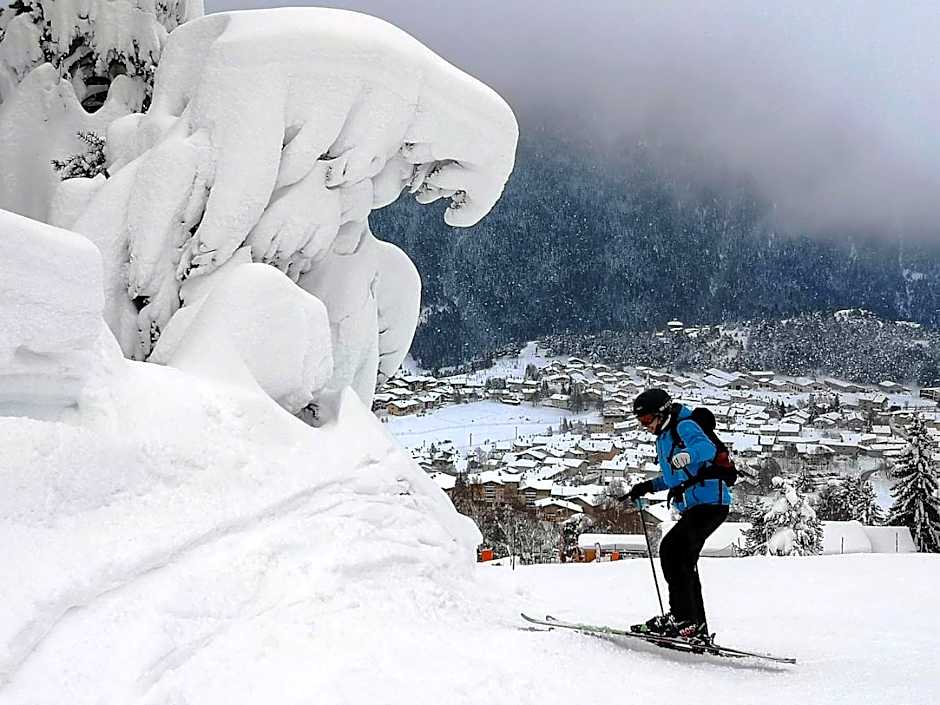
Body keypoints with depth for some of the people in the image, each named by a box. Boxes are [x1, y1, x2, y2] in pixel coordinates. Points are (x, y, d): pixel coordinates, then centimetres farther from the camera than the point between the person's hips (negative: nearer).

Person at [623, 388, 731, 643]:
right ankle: (697, 629, 17)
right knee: (684, 563, 12)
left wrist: (688, 455, -50)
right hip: (694, 508, 11)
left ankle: (682, 617, -20)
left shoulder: (685, 426, -9)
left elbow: (708, 448, -31)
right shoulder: (664, 437, 20)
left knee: (671, 548, -20)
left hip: (711, 503, -11)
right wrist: (648, 487, 25)